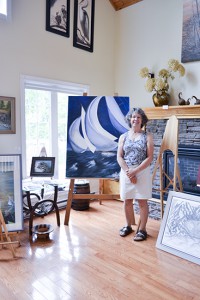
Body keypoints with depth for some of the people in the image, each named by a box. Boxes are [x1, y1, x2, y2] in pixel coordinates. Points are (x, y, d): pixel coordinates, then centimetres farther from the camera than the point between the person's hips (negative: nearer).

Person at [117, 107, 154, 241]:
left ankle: (142, 229, 15)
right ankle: (128, 226, 28)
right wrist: (128, 171, -13)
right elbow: (119, 157, 1)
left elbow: (149, 158, -7)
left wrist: (135, 171, -16)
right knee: (127, 200, 10)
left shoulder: (147, 136, -1)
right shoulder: (123, 137, 6)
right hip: (126, 172, 3)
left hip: (142, 172, -2)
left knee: (142, 201, 3)